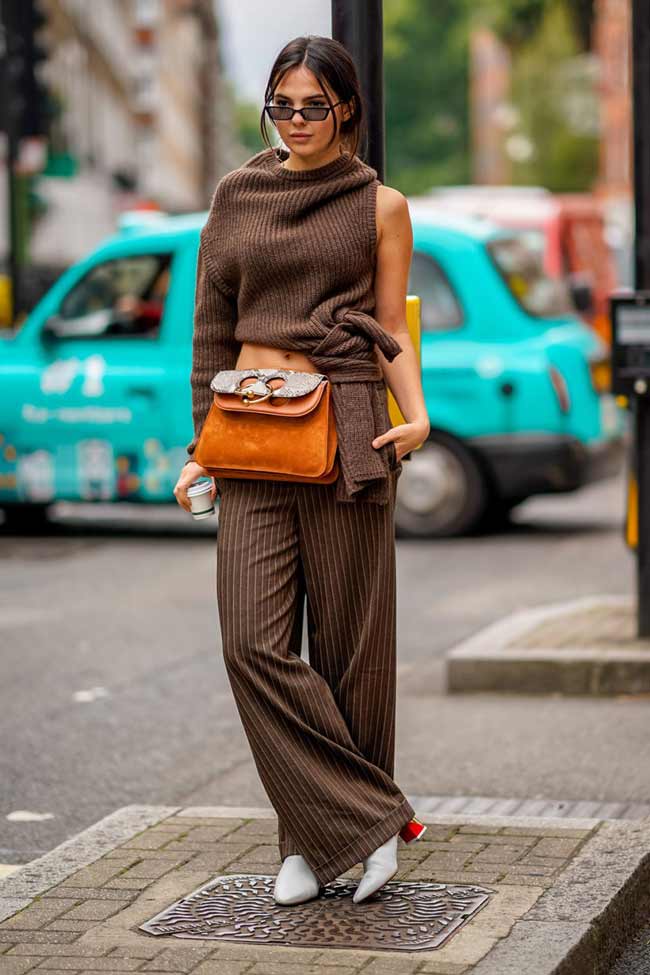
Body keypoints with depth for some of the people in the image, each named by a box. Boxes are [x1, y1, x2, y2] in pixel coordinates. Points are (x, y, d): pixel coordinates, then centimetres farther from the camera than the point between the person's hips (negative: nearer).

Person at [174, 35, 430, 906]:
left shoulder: (379, 205, 5)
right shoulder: (236, 196, 12)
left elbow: (390, 330, 7)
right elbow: (213, 330, 15)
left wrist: (417, 414, -11)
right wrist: (204, 444, 10)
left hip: (345, 432, -3)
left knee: (348, 643, 1)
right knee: (255, 642, -8)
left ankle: (327, 832, 17)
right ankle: (370, 820, -1)